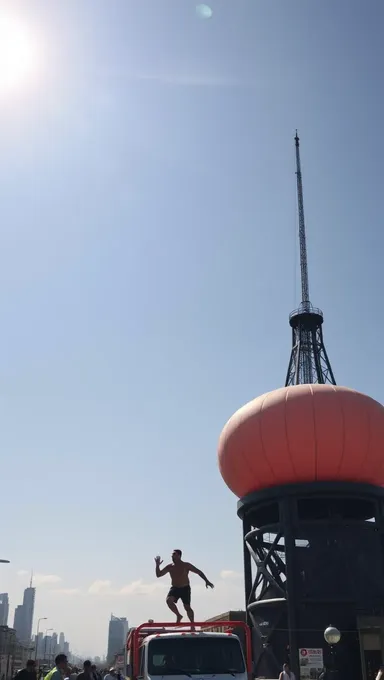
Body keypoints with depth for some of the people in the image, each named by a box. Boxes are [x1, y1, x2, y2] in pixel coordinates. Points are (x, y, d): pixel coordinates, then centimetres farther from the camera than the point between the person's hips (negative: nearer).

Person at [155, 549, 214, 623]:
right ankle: (178, 615, -3)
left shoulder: (186, 565, -8)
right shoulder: (169, 567, 0)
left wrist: (207, 581, -11)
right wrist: (157, 565, -14)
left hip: (185, 589, -2)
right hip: (175, 588, 2)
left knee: (187, 607, -3)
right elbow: (158, 575, 3)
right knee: (169, 600, -23)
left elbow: (199, 572, -4)